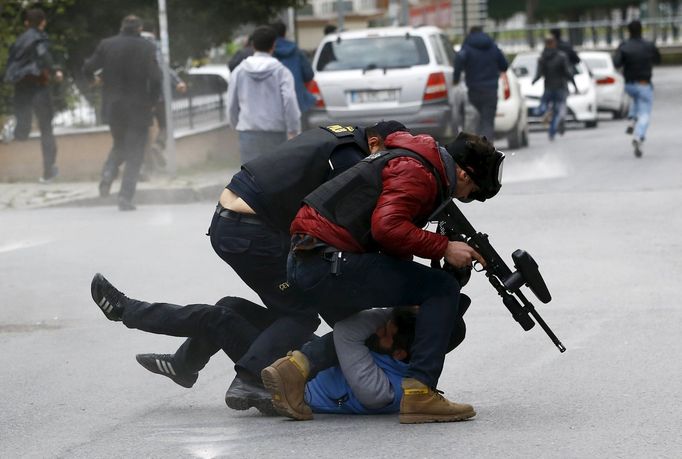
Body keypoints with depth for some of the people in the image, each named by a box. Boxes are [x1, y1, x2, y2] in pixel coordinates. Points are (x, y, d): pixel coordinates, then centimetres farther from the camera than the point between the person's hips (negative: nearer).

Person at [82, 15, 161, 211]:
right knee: (134, 154, 5)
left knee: (120, 145, 26)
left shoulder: (107, 45, -2)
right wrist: (152, 103, 0)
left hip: (113, 107, 3)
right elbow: (155, 79, -15)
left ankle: (109, 172, 0)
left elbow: (88, 69, 2)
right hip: (138, 109, -3)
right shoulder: (147, 48, -9)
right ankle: (125, 197, -4)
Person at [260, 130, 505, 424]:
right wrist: (444, 248, -15)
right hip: (328, 264, -10)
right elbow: (387, 227, -23)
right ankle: (419, 394, -13)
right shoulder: (417, 172, -9)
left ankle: (297, 366, 12)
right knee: (442, 289, -7)